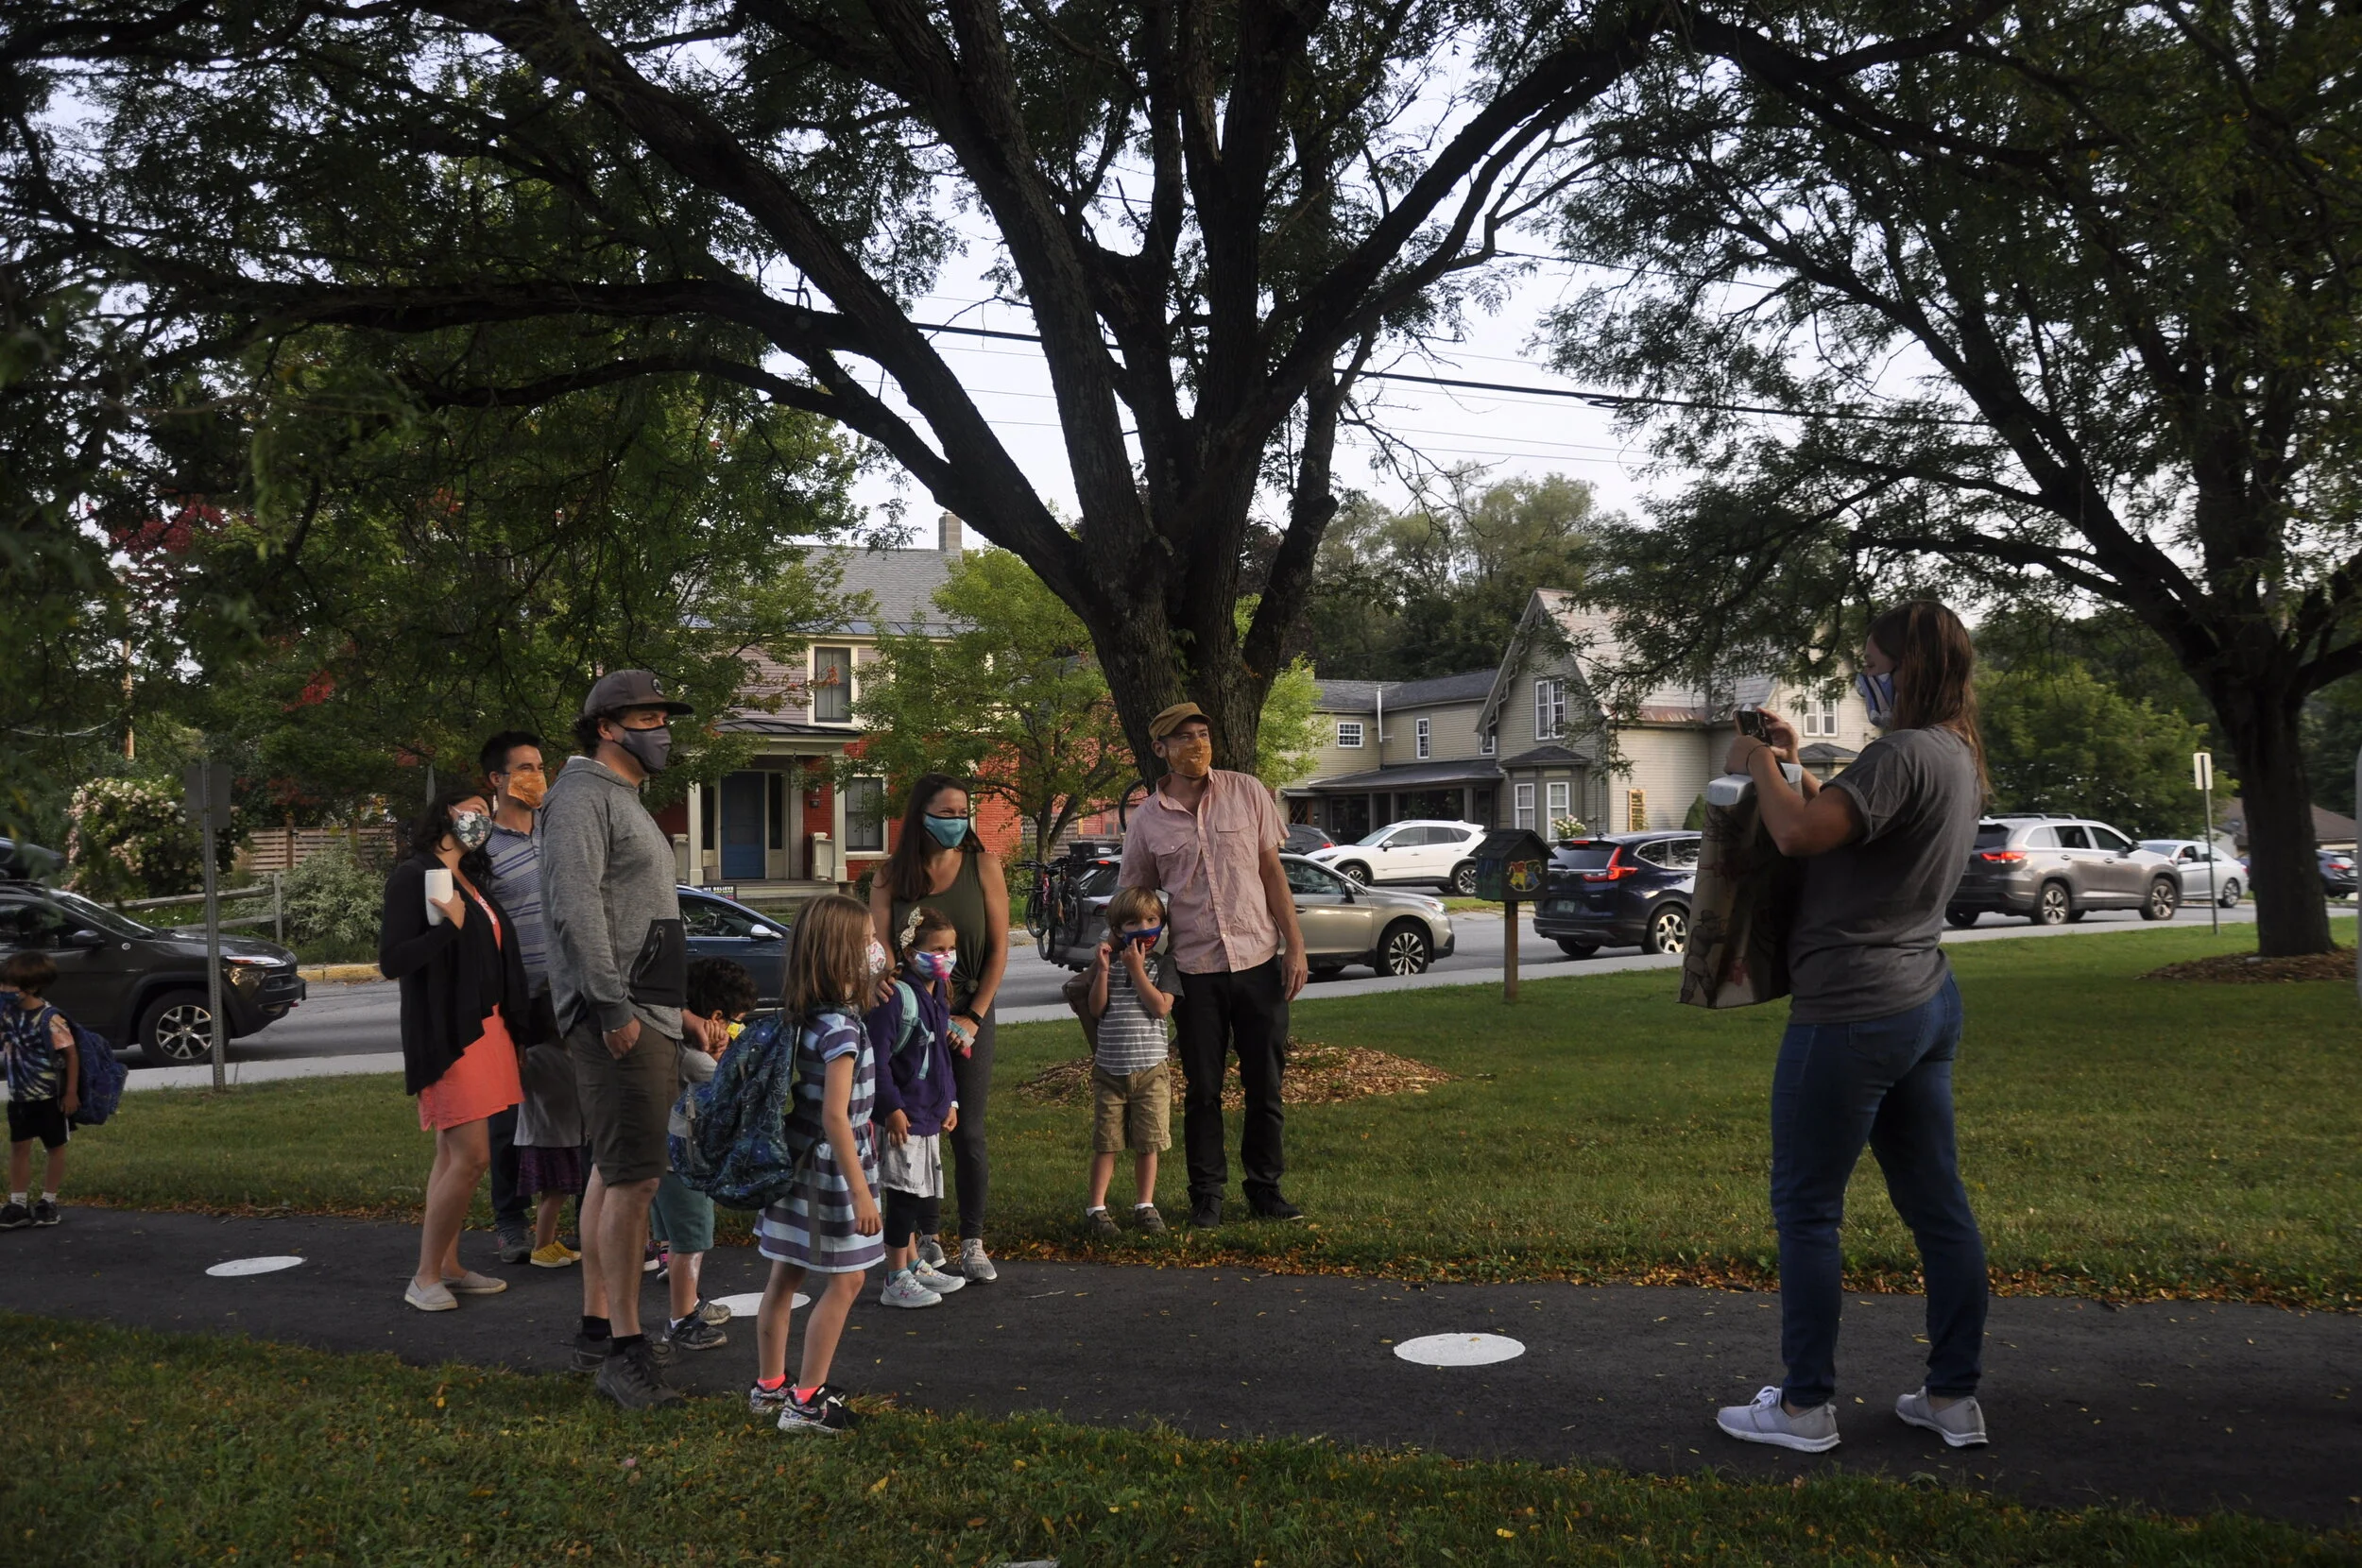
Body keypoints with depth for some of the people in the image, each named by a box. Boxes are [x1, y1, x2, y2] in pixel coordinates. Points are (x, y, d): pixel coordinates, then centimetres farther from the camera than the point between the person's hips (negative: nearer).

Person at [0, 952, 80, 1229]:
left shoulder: (50, 1019, -21)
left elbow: (72, 1055, -16)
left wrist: (72, 1093, -16)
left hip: (51, 1096, -6)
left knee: (54, 1147, 10)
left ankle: (48, 1202, 21)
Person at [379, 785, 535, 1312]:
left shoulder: (471, 881, 16)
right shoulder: (413, 877, -8)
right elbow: (391, 960, -15)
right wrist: (450, 925, -24)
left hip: (485, 1028, 8)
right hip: (445, 1033, -8)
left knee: (453, 1155, 10)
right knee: (471, 1156, -13)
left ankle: (449, 1268, 14)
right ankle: (425, 1277, -5)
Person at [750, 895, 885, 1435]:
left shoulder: (804, 1016, 3)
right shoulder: (840, 1027, -23)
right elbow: (835, 1116, -25)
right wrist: (860, 1192, -22)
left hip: (798, 1162, 9)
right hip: (831, 1167, -9)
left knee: (786, 1275, 17)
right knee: (845, 1280, 2)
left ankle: (769, 1387, 29)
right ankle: (806, 1402, 6)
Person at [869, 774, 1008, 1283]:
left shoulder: (982, 865, -1)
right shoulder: (891, 876, 1)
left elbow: (999, 948, -1)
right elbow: (881, 953, -3)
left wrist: (974, 1016, -6)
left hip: (968, 1015, -1)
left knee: (968, 1134, -1)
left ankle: (972, 1243, 8)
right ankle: (925, 1240, 16)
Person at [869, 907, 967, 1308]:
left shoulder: (939, 994, 11)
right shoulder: (895, 997, -18)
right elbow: (877, 1057, -20)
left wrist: (950, 1101, 18)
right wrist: (892, 1108, -20)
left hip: (931, 1113, 9)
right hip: (902, 1116, -9)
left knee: (921, 1194, 18)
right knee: (905, 1193, -3)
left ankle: (914, 1265, 32)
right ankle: (896, 1281, 7)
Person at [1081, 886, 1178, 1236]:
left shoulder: (1163, 964, 1)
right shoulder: (1107, 962, 4)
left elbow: (1161, 1007, -13)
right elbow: (1096, 1008, -5)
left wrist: (1136, 969, -14)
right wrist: (1103, 970, -15)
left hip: (1151, 1068, 0)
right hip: (1109, 1069, 0)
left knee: (1148, 1142, 5)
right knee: (1105, 1143, 3)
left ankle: (1145, 1206, 18)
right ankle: (1096, 1208, 10)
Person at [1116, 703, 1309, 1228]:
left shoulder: (1247, 792, 2)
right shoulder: (1147, 819, 1)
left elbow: (1272, 870, 6)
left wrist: (1295, 944, 1)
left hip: (1259, 961, 1)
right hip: (1195, 971, -1)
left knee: (1265, 1085, 8)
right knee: (1203, 1090, 6)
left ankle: (1265, 1186, 22)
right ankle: (1206, 1194, 19)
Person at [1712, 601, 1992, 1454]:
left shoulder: (1904, 754, -19)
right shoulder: (1958, 758, 14)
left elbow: (1801, 833, -30)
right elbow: (1846, 821, 25)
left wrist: (1759, 765, -13)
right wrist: (1794, 763, 15)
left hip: (1852, 1013, -10)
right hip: (1925, 1001, 10)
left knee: (1806, 1208, 1)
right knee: (1937, 1202, 13)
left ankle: (1806, 1406, 9)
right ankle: (1956, 1397, 22)